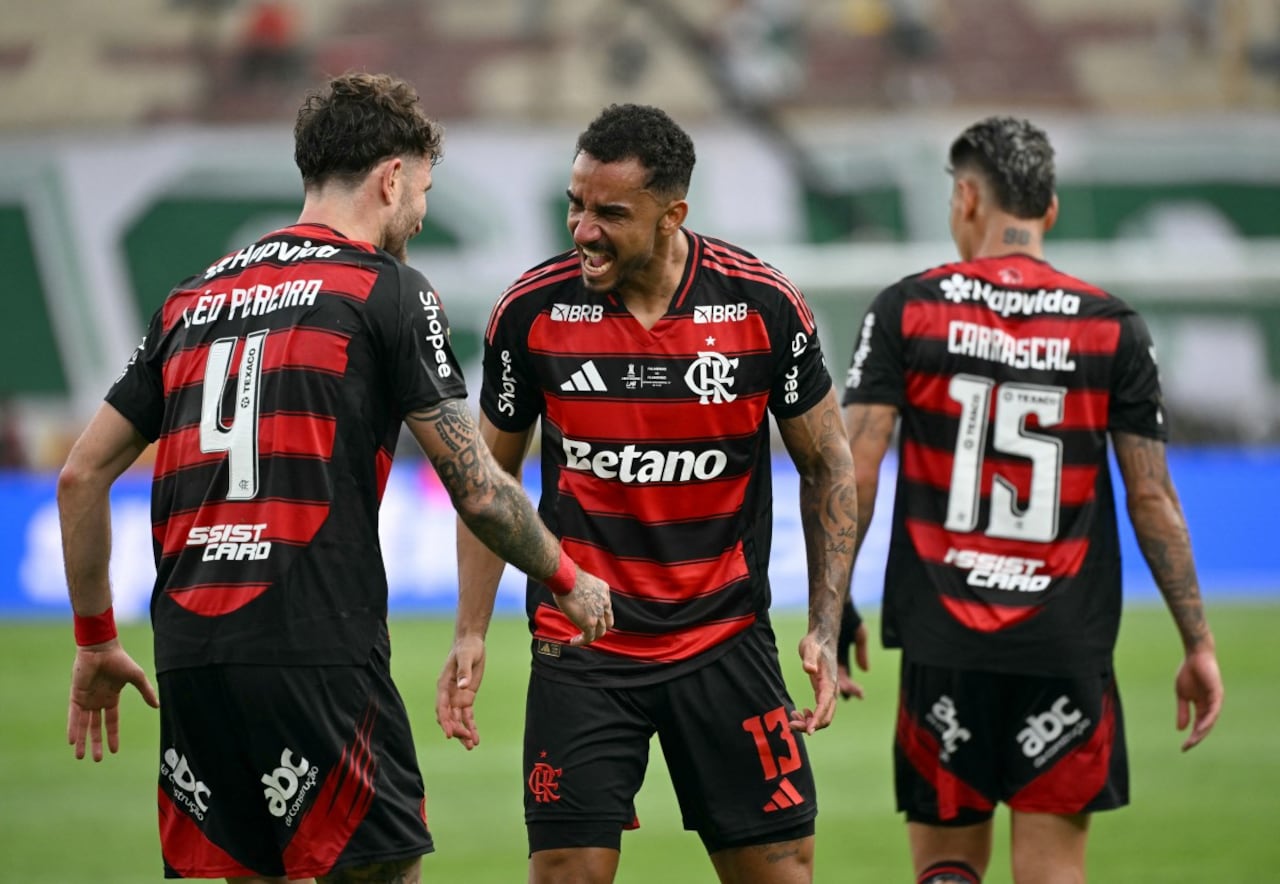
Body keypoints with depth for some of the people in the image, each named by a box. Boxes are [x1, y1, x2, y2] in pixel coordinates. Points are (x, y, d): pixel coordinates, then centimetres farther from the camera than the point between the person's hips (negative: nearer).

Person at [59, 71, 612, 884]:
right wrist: (569, 581, 16)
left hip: (189, 658, 6)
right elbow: (476, 488, -1)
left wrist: (96, 639, 26)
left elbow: (81, 476, 18)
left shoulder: (193, 300, 19)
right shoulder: (388, 292, 1)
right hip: (317, 656, -6)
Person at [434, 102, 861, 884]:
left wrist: (825, 629, -2)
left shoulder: (766, 306, -8)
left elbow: (828, 464, 4)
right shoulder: (532, 311, -7)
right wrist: (471, 633, 2)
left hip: (726, 639, 1)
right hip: (580, 648, 0)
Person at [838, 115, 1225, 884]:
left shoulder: (906, 310, 0)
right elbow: (1152, 497, 2)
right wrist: (1199, 645, 8)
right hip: (1068, 648, 0)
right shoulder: (1113, 328, 2)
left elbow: (854, 473, -4)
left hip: (942, 640, 0)